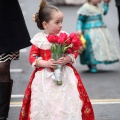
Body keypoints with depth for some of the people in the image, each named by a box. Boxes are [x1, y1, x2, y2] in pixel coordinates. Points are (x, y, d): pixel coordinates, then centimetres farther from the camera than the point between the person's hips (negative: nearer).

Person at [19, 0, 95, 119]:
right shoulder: (39, 39, -4)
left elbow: (73, 53, 3)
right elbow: (32, 57, -3)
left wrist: (66, 59, -18)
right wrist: (45, 63, -18)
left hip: (65, 75, 1)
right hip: (45, 77, -1)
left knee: (67, 99, -2)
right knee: (45, 102, 2)